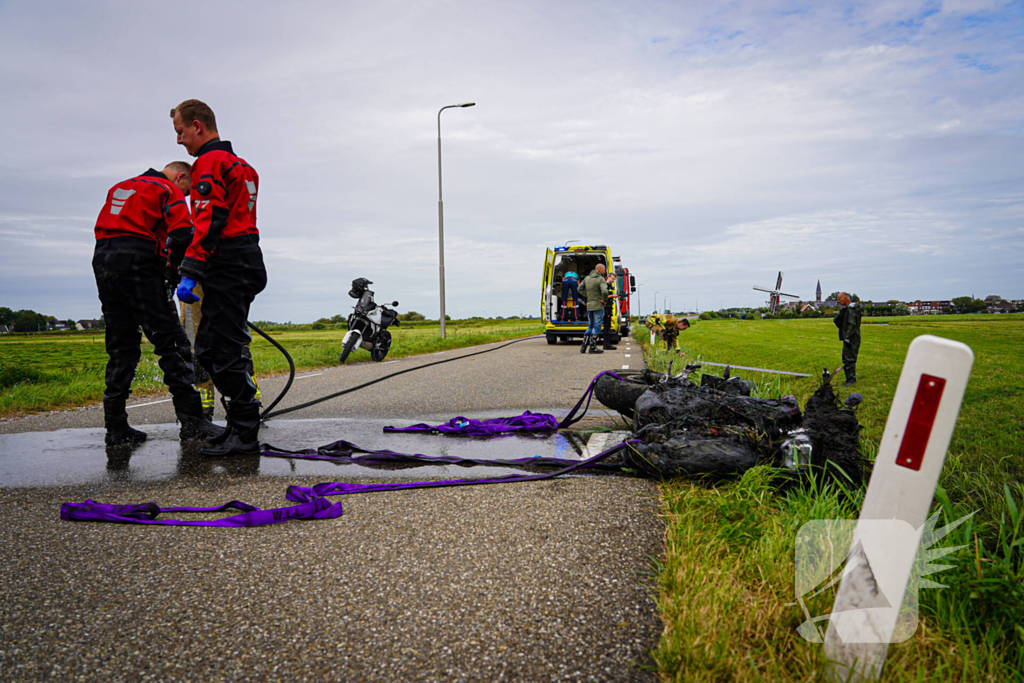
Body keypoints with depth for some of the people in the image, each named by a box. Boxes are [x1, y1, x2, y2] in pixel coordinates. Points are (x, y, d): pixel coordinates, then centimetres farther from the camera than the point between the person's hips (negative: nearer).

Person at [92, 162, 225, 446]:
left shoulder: (119, 188, 28)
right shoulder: (168, 191, 2)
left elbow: (103, 229, 25)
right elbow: (182, 234, -13)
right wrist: (175, 270, 1)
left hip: (102, 263, 8)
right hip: (138, 266, -8)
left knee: (121, 347, 11)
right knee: (171, 342, -6)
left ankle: (115, 428, 11)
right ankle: (191, 421, -9)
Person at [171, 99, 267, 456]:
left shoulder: (210, 162, -7)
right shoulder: (238, 163, 23)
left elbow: (208, 222, -19)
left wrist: (190, 273, -22)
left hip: (227, 267, -10)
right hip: (246, 262, 10)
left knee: (225, 353, -7)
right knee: (208, 350, 13)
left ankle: (245, 435, -3)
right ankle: (240, 426, 16)